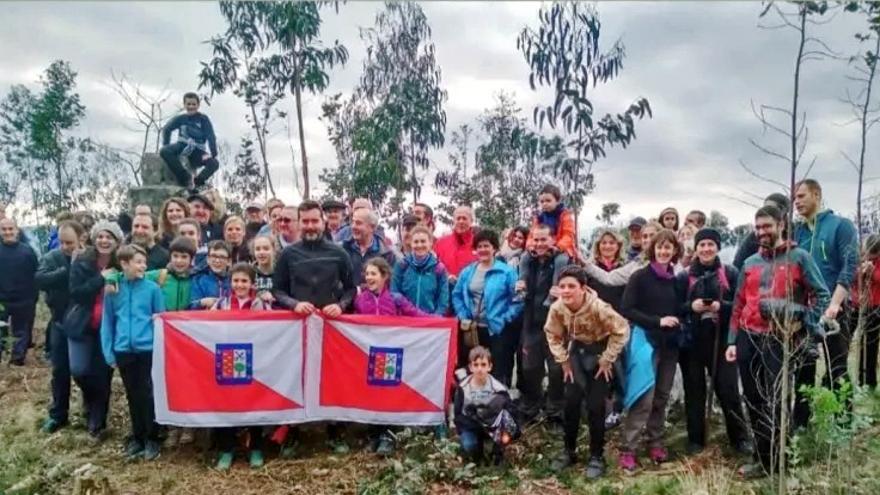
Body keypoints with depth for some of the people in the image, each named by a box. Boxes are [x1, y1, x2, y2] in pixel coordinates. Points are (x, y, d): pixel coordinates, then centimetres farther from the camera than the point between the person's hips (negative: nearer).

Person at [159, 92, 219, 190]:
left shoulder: (203, 119, -3)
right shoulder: (180, 119, 5)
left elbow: (211, 137, -10)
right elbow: (166, 129, 14)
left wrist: (212, 154, -22)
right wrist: (166, 145, 0)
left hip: (198, 151, -2)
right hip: (182, 147, 2)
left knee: (214, 163, -29)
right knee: (164, 151, -28)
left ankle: (196, 183, -25)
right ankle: (185, 177, -22)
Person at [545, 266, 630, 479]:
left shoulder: (598, 307, -33)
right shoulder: (557, 308, -19)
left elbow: (621, 330, -23)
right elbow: (552, 334, -1)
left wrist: (607, 359, -17)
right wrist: (563, 360, -3)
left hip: (599, 351, -4)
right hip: (577, 351, 4)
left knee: (595, 406, -3)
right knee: (571, 403, 5)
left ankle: (597, 457, 13)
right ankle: (569, 451, 23)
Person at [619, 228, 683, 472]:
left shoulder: (676, 279, 8)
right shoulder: (640, 277, -7)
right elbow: (626, 309, -13)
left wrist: (677, 322, 0)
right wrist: (657, 321, -18)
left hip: (670, 344, 5)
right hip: (647, 343, -5)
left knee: (661, 397, 11)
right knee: (644, 398, -10)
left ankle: (656, 443, 24)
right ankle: (627, 450, -5)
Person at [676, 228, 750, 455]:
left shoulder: (730, 273, 2)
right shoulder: (684, 276, 5)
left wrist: (722, 306, -18)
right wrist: (691, 306, -14)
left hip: (722, 340, -1)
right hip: (692, 341, 1)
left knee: (728, 389, 0)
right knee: (694, 391, 7)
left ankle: (740, 438, 16)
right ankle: (696, 439, 19)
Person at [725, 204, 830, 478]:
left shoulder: (799, 257, 1)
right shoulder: (750, 263, 15)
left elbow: (821, 294, 0)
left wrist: (805, 326, -11)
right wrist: (732, 340, 10)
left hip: (779, 340, -5)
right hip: (747, 338, 5)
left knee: (774, 402, -3)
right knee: (753, 400, 9)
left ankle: (771, 460, 10)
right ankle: (763, 457, 21)